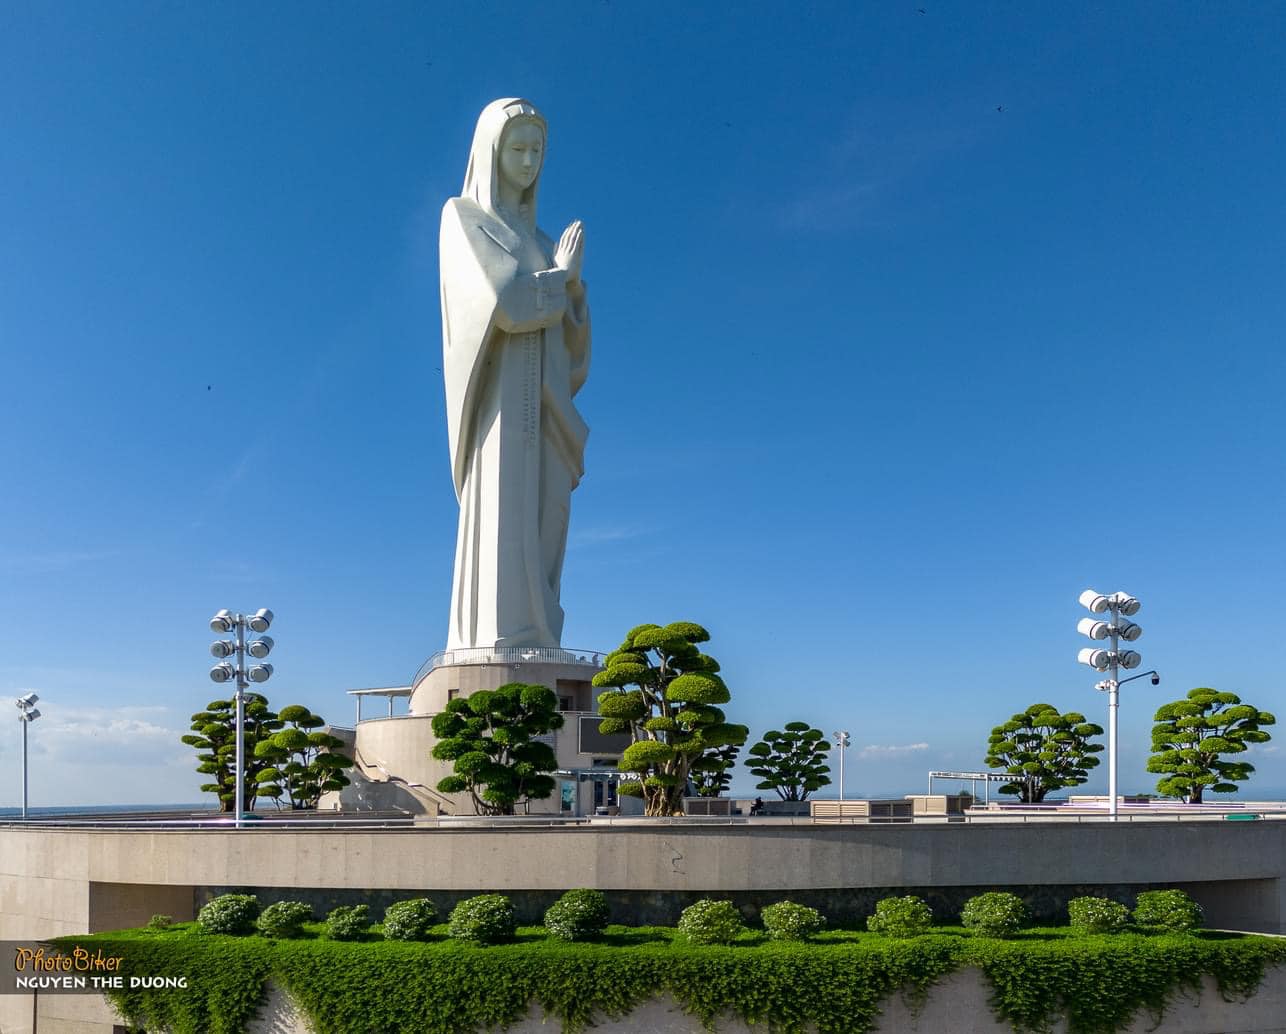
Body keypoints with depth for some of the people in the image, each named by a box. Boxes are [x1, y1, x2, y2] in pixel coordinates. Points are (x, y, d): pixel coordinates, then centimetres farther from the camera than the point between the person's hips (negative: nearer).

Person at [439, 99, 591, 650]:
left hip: (540, 398, 7)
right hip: (499, 387, -7)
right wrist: (558, 274, 4)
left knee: (538, 523, -2)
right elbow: (502, 302, -13)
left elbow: (572, 332, 15)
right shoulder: (463, 217, 4)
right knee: (503, 514, -19)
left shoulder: (537, 243, 25)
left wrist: (573, 280, -4)